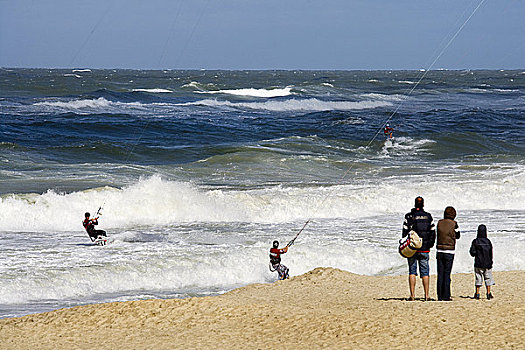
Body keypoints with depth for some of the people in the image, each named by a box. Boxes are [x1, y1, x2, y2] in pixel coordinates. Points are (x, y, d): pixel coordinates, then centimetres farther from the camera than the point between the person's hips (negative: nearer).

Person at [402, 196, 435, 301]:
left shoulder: (409, 216, -4)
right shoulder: (428, 217, 2)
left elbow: (405, 232, -4)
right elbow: (433, 233, 5)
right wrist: (430, 245, 14)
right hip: (425, 249, 1)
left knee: (412, 271, 3)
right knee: (425, 272, 6)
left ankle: (412, 295, -3)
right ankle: (426, 295, 2)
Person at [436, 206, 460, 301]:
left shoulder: (439, 223, 1)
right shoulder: (454, 224, -6)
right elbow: (457, 236, 8)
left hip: (439, 251, 2)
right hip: (449, 252, -2)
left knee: (440, 274, 5)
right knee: (447, 274, 0)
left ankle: (440, 296, 4)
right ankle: (446, 296, -2)